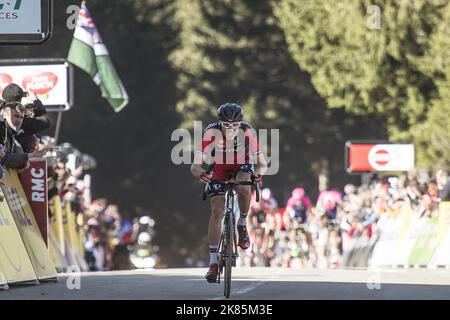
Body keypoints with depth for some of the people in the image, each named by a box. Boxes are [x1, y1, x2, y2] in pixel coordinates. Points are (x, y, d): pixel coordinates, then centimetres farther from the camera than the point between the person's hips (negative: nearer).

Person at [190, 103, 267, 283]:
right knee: (217, 211, -14)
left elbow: (262, 163, -27)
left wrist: (258, 173, -49)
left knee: (244, 186, -34)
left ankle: (242, 225, -7)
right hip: (218, 168, 0)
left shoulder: (247, 132, -30)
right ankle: (213, 263, -12)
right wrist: (200, 173, -56)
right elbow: (195, 166, -34)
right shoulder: (212, 133, -32)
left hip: (242, 165, 0)